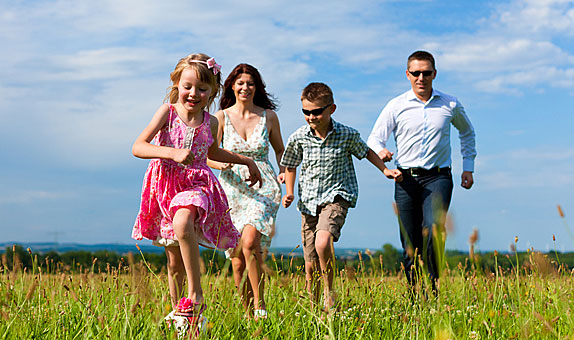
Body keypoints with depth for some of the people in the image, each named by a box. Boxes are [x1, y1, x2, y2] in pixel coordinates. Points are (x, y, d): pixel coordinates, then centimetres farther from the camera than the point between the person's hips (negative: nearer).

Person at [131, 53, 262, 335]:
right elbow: (137, 147, -18)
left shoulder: (210, 123, 3)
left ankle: (195, 296, -27)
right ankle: (177, 310, 30)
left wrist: (247, 161, 26)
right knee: (175, 262, 7)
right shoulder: (167, 112, -7)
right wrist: (174, 153, -31)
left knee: (183, 223, -35)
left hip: (196, 183, 0)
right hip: (165, 183, 0)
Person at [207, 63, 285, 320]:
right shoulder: (221, 117, 3)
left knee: (250, 241, -27)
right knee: (237, 262, 0)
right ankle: (248, 312, 17)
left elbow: (280, 150, 19)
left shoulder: (268, 116, 6)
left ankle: (260, 306, -16)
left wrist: (284, 171, 0)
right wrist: (220, 164, -19)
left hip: (263, 189, -1)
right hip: (232, 190, 1)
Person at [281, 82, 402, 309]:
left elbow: (366, 152, 15)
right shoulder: (298, 138, -4)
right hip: (309, 201, 3)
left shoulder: (347, 135, -6)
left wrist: (385, 170, 10)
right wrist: (289, 192, 1)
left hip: (336, 197, -3)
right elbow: (290, 166, 13)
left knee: (323, 241, -31)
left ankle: (329, 291, -9)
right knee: (311, 266, 4)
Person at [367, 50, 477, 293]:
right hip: (406, 179, 1)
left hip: (437, 176, -1)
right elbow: (374, 139, 4)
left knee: (432, 229, -24)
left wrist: (468, 167, 18)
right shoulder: (396, 106, 5)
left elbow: (467, 133, 26)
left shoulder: (450, 105, 8)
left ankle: (434, 288, -17)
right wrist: (380, 151, -20)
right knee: (410, 244, 1)